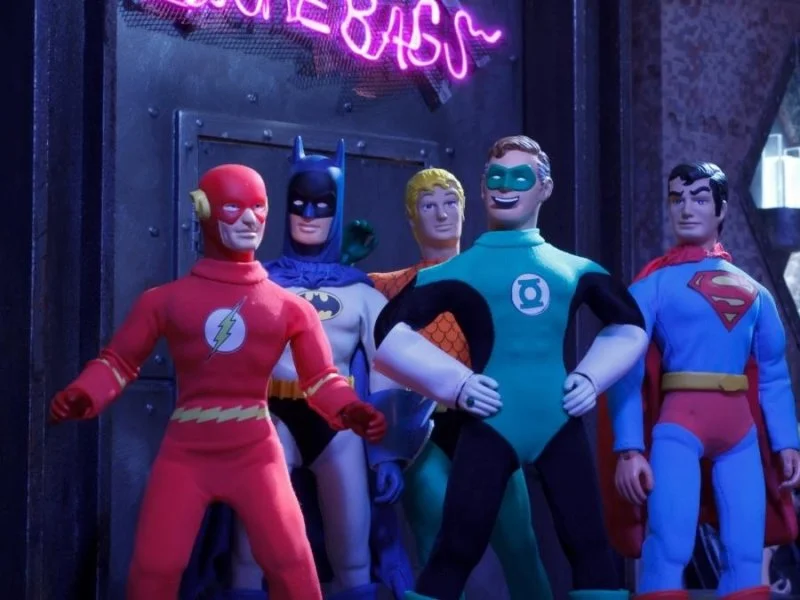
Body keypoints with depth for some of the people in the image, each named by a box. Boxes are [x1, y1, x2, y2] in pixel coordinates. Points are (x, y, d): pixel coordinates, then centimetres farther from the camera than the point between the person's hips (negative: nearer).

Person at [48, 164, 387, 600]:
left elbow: (321, 377, 6)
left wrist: (348, 410, -15)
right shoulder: (166, 299, 3)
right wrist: (82, 396, -12)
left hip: (255, 453, 0)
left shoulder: (289, 306, 5)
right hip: (185, 454, 0)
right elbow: (119, 361, 8)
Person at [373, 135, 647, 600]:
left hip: (560, 422, 3)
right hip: (491, 422, -2)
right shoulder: (460, 269, 6)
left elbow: (630, 327, 25)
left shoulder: (576, 269, 14)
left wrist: (593, 376, 8)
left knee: (591, 544, 3)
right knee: (455, 553, -2)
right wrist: (456, 382, -7)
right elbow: (389, 331, 1)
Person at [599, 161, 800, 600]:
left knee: (746, 558, 4)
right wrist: (629, 448, -16)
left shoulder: (752, 290, 15)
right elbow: (627, 368, -6)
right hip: (679, 424, -4)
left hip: (741, 430, 5)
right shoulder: (654, 284, 1)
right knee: (668, 551, -12)